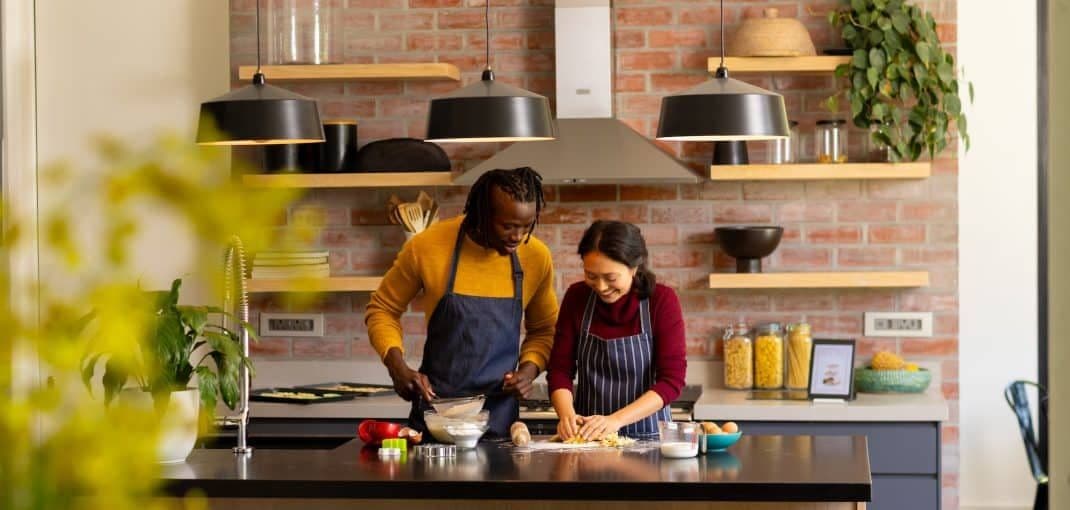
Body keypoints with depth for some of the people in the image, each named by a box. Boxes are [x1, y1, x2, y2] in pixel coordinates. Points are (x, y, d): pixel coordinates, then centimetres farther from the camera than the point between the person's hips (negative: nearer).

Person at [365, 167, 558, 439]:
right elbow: (382, 310, 3)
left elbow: (543, 329, 13)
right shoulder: (427, 246, -10)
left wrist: (529, 369, -6)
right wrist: (398, 369, -12)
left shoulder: (537, 257, -3)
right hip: (434, 406, -2)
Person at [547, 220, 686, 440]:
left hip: (647, 436, -2)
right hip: (586, 436, 2)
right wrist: (567, 414, -17)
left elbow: (672, 380, -11)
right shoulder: (577, 297, 2)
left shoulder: (662, 300, -6)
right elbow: (560, 369, 3)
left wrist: (616, 420, -22)